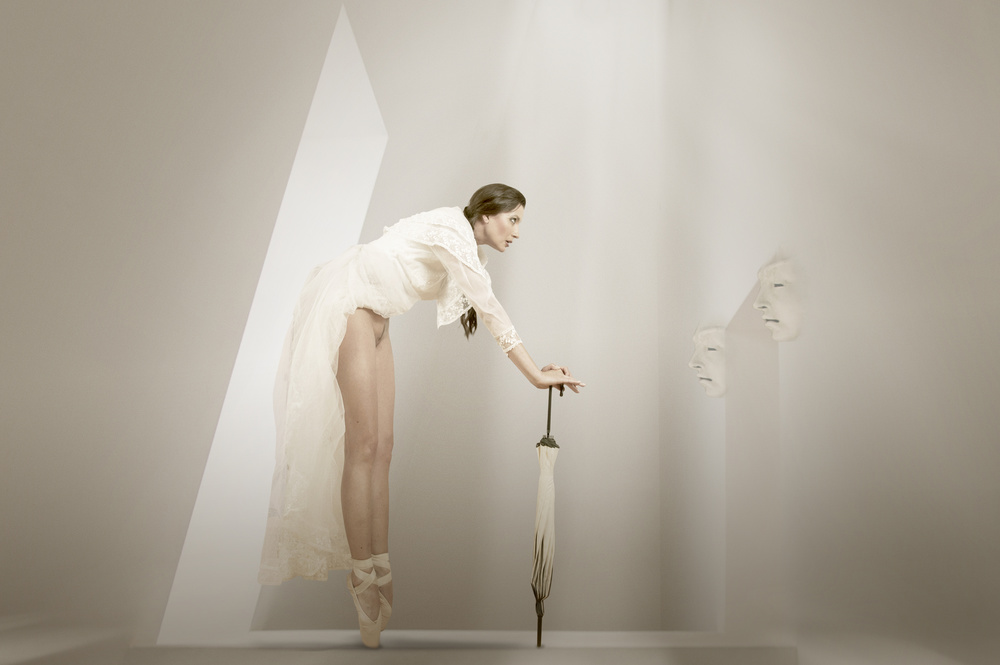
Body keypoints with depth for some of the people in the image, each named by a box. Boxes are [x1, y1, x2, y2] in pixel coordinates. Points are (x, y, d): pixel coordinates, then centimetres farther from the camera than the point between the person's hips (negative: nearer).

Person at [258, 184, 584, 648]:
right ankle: (363, 580, -2)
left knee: (381, 447, 2)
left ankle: (379, 572, 8)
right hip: (345, 302, -9)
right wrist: (535, 375, -18)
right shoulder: (453, 228, -16)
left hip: (373, 318, 9)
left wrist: (537, 369, 2)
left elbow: (483, 311, 8)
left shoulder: (467, 248, 12)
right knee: (363, 445, -11)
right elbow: (492, 310, -21)